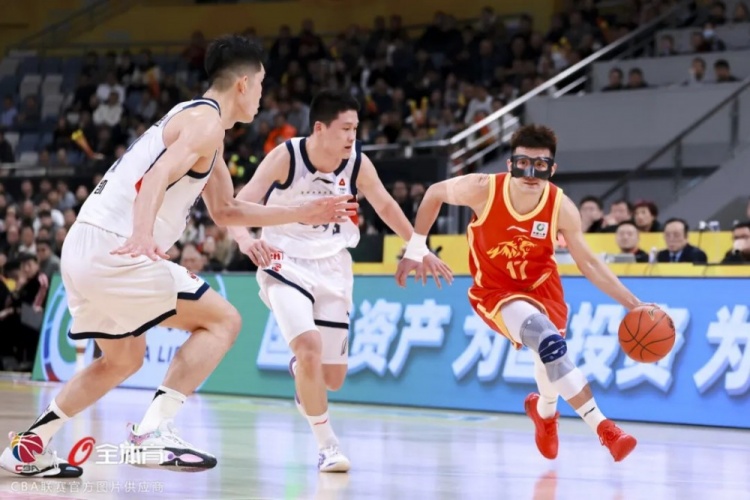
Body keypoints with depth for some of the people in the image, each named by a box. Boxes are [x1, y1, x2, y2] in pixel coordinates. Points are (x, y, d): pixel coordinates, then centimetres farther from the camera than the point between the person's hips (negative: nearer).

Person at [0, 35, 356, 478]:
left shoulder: (195, 119, 24)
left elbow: (226, 211, 32)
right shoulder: (207, 121, -7)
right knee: (223, 320, -4)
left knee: (123, 360, 26)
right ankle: (153, 432, -16)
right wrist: (143, 233, -43)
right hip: (115, 249, -10)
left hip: (83, 248, 10)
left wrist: (301, 214, 30)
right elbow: (158, 177, -26)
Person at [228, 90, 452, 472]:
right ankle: (327, 445, -10)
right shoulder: (285, 157, -20)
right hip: (286, 264, -4)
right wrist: (245, 240, -47)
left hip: (332, 268, 4)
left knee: (332, 378, 5)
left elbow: (386, 206, 8)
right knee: (310, 346, -27)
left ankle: (300, 370, 44)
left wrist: (419, 249, 14)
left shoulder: (357, 164, -10)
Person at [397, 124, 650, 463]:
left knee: (549, 354, 16)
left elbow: (588, 263, -11)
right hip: (495, 291, -3)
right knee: (549, 342, -27)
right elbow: (435, 193, -7)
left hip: (542, 286, 3)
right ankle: (603, 427, -24)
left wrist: (633, 305, -18)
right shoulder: (483, 190, -25)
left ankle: (545, 410, 54)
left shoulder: (562, 208, -20)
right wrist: (415, 250, -2)